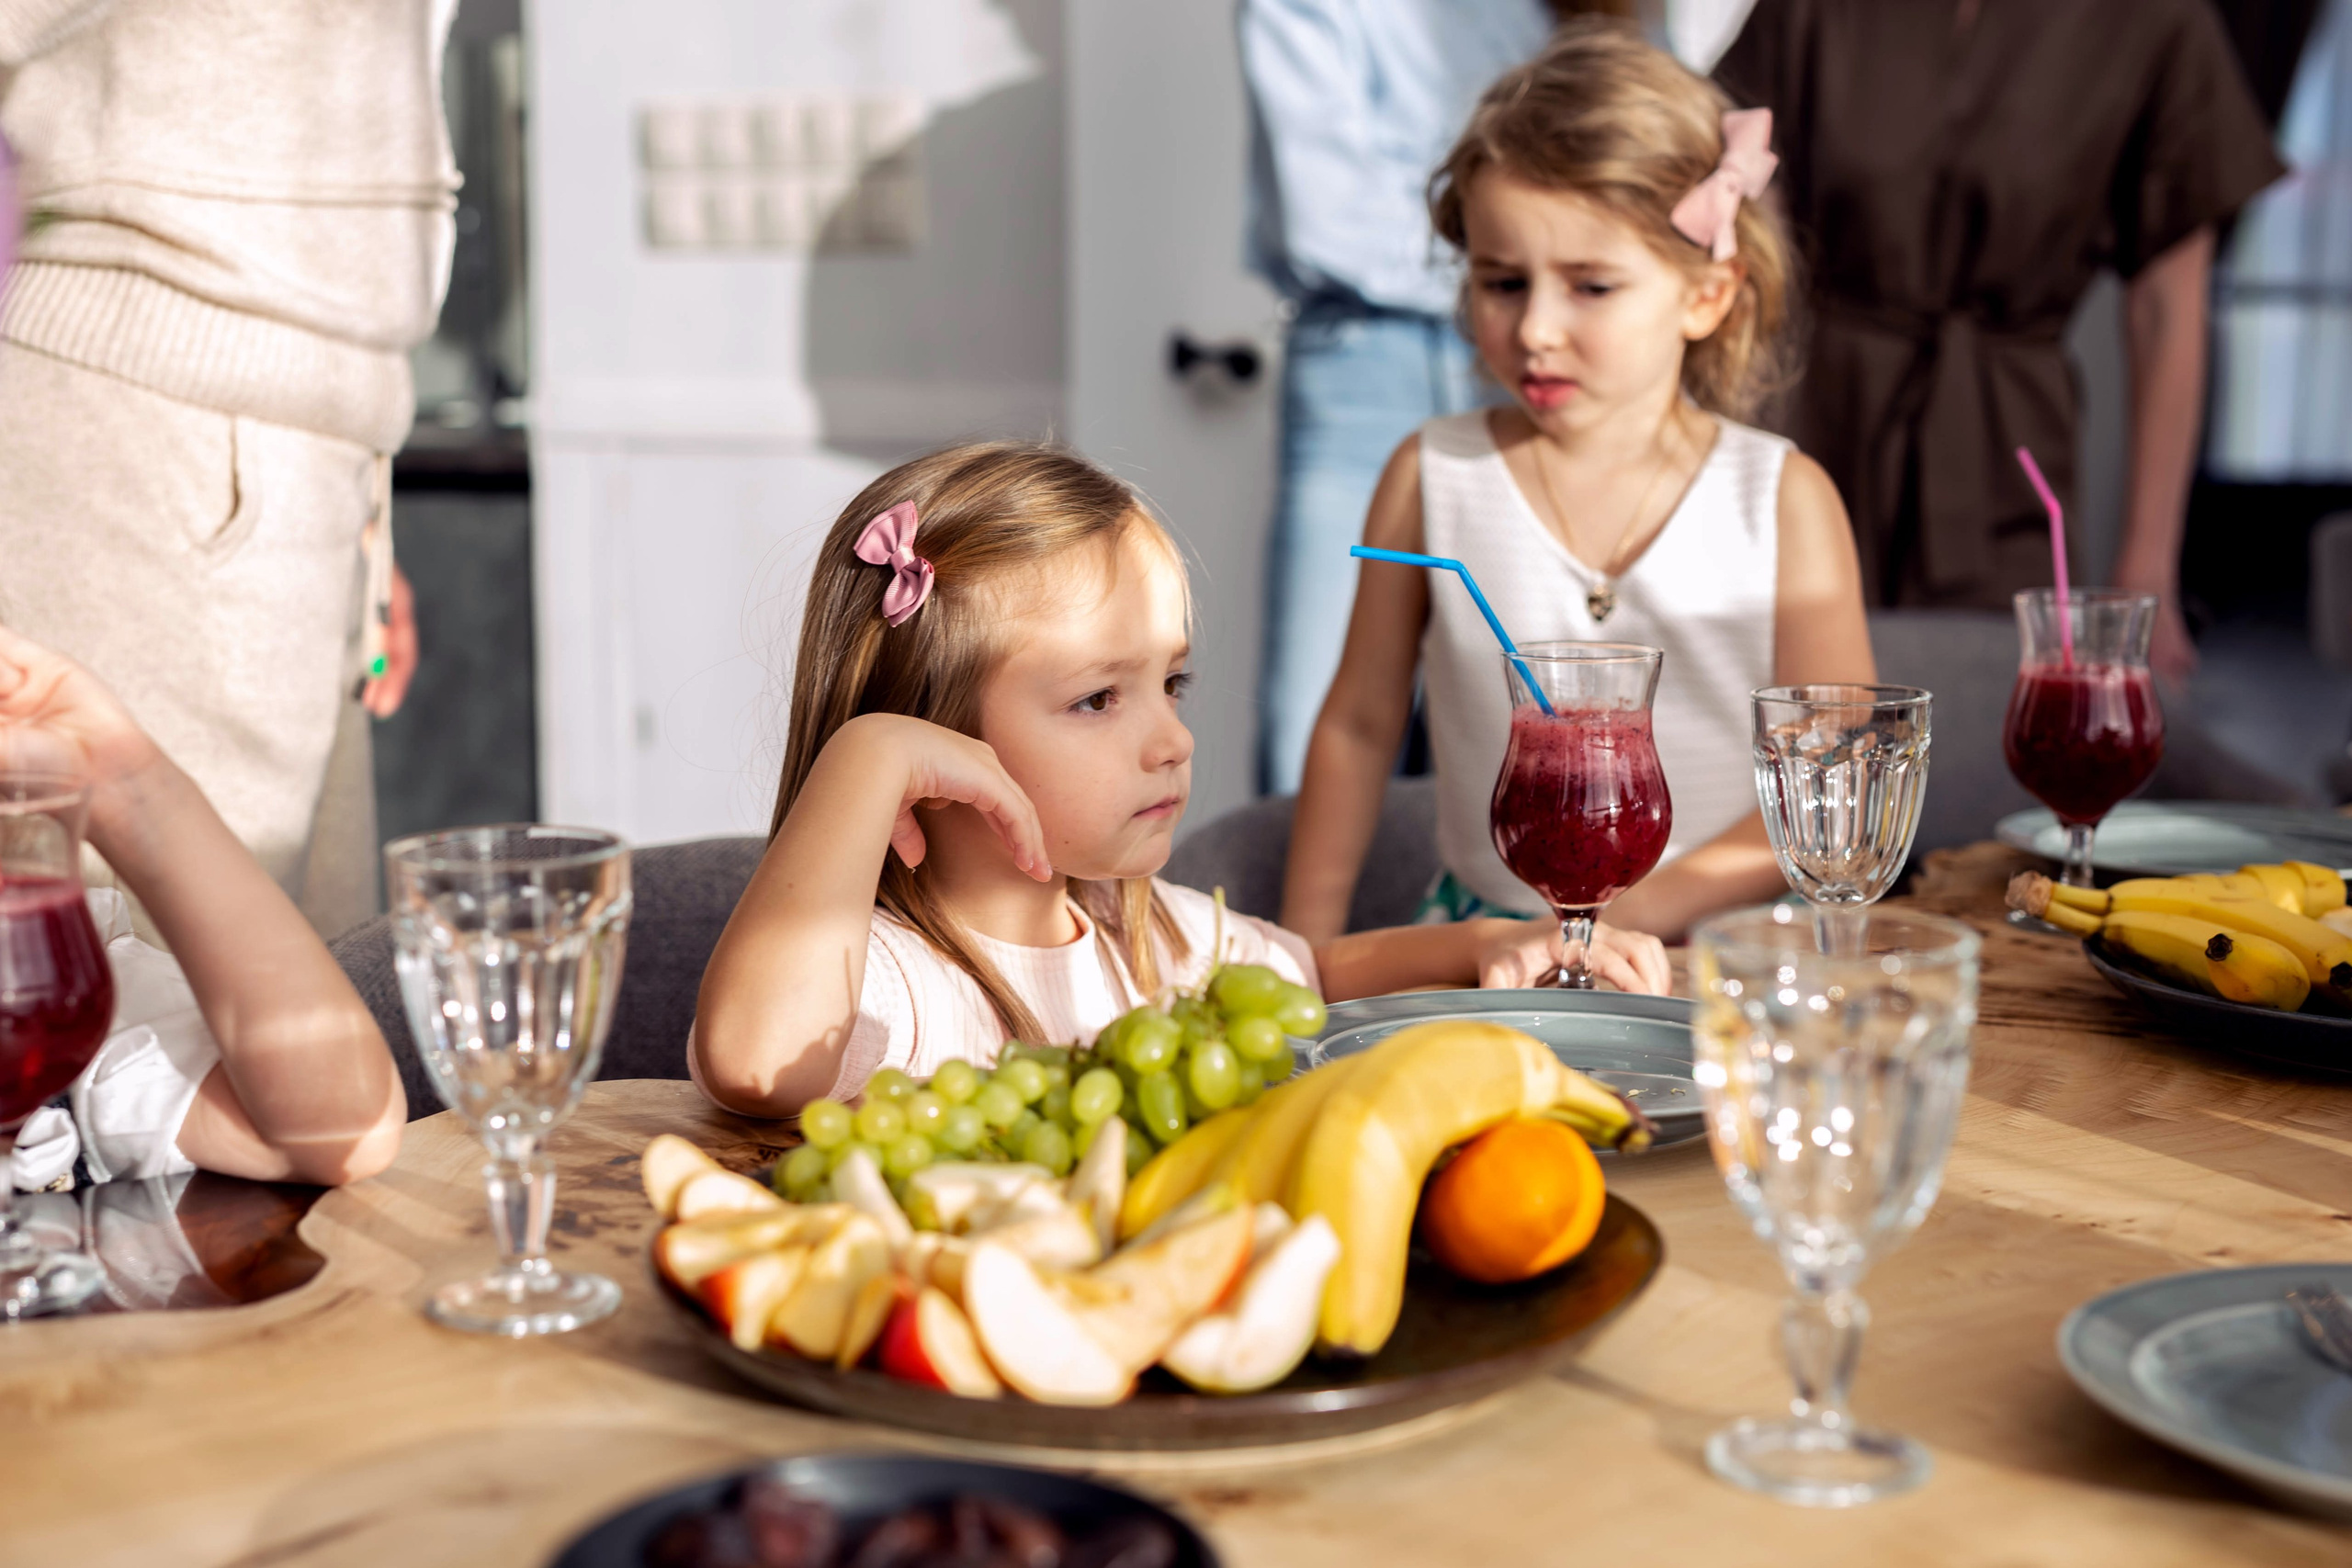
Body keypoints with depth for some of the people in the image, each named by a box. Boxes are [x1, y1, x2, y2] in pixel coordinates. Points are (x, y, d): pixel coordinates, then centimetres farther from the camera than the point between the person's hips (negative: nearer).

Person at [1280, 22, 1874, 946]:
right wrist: (1306, 953, 9)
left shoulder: (1784, 502, -3)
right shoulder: (1434, 480, 0)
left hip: (1714, 958, 0)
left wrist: (1632, 913, -15)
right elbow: (1360, 728, 9)